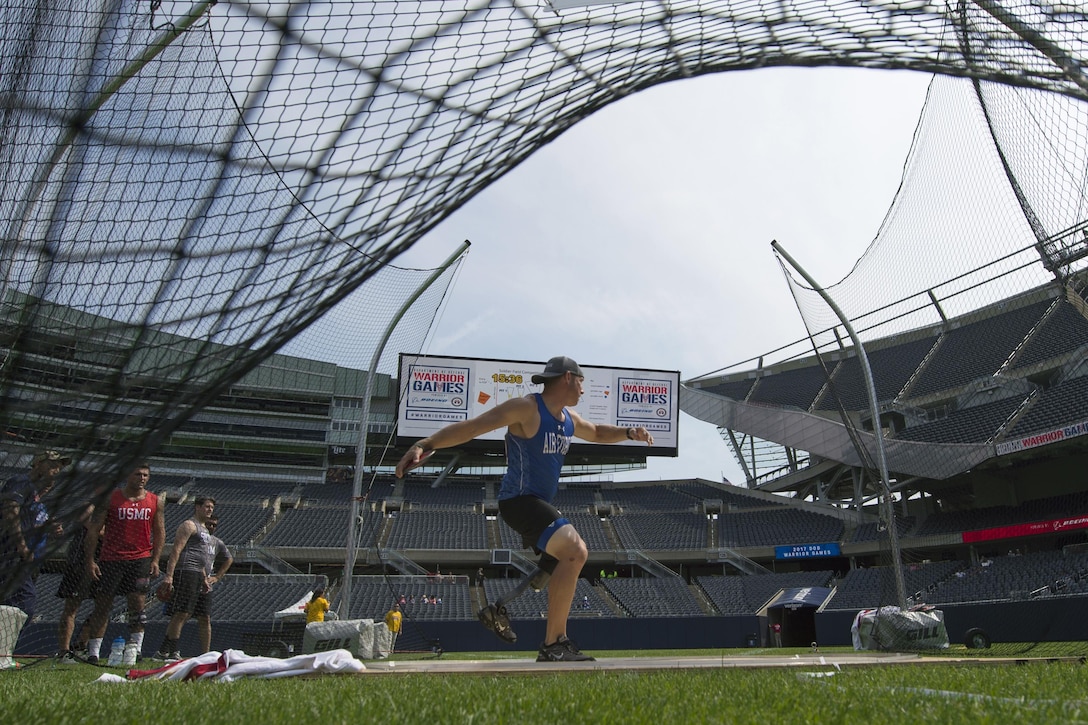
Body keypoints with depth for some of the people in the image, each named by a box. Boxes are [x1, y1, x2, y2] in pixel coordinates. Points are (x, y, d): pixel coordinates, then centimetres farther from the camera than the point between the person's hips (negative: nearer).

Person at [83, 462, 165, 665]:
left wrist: (155, 560, 0)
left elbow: (160, 532, 10)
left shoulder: (155, 502, 7)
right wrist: (90, 560, -6)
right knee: (102, 605, 5)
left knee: (138, 602, -8)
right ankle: (93, 652, 14)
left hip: (140, 559, 1)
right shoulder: (110, 498, 1)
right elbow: (94, 529, 1)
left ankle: (135, 646, -1)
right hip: (110, 559, -1)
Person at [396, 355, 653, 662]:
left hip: (540, 504, 11)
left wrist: (629, 433, 12)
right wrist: (424, 445, -31)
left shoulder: (569, 419, 12)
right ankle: (552, 646, -19)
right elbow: (471, 427, -21)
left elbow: (596, 433, 32)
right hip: (519, 500, -10)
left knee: (569, 561, 22)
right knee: (575, 552, -25)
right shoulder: (526, 408, -15)